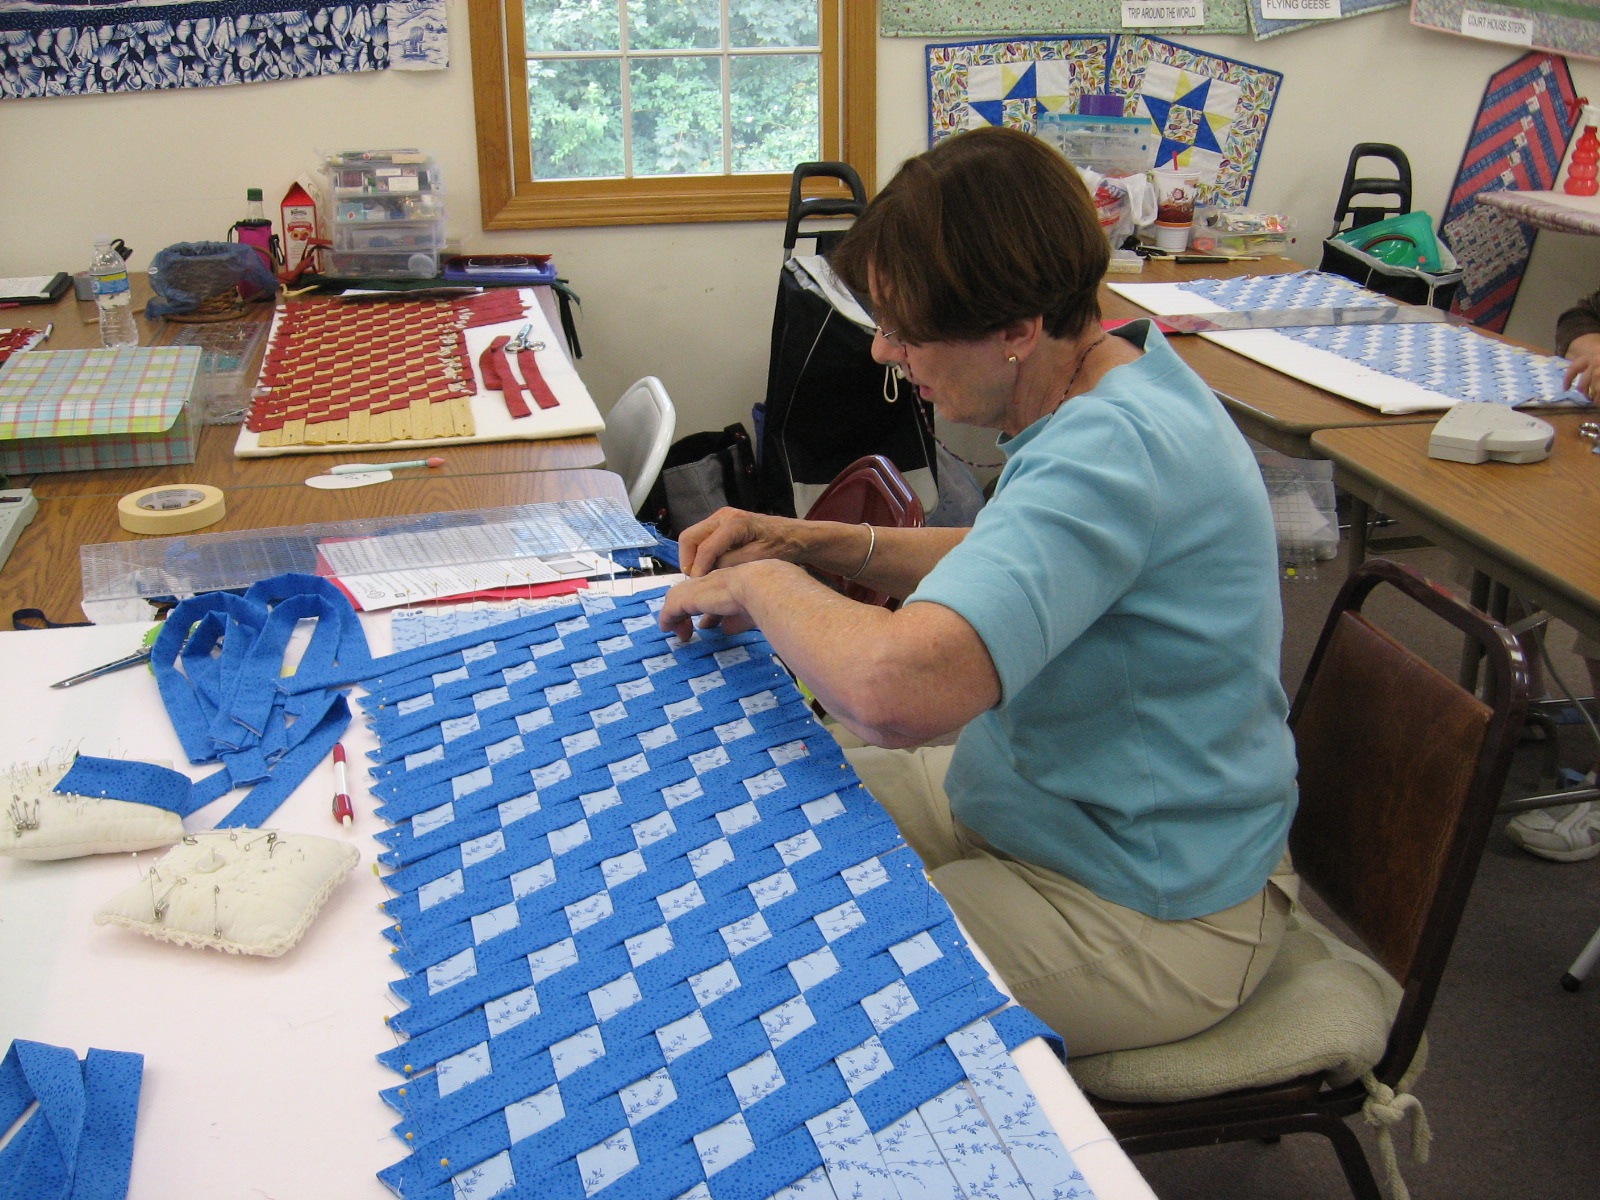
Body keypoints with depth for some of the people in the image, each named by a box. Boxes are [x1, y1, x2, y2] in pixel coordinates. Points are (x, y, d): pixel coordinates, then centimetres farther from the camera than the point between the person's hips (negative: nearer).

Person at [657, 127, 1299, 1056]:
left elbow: (896, 690, -46)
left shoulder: (1116, 453, -33)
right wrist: (817, 543, 1)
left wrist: (766, 583, -25)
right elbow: (1007, 569, 15)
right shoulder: (1109, 372, -1)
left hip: (1147, 919, -9)